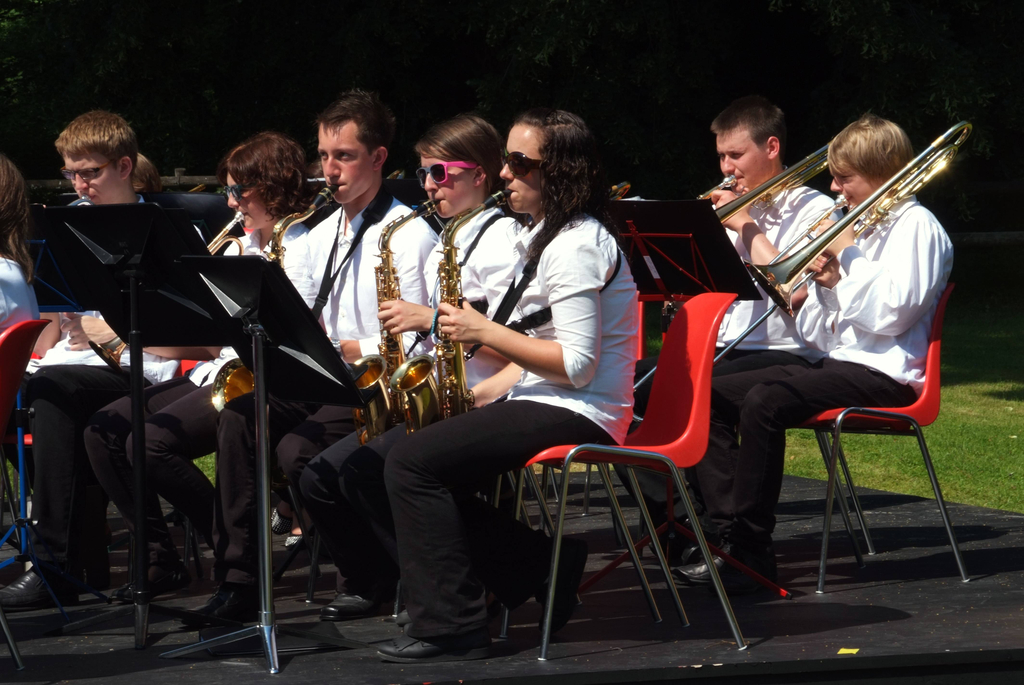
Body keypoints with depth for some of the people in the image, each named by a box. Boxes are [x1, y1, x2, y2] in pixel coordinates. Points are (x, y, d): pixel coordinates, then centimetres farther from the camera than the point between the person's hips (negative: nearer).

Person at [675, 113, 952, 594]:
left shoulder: (915, 226, -4)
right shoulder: (860, 227, 22)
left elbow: (891, 313, -20)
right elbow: (815, 336, 19)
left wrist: (847, 256, -10)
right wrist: (828, 284, 0)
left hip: (884, 374, -10)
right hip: (837, 362, 10)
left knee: (765, 402, -32)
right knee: (711, 396, -2)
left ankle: (751, 554, -28)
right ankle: (728, 530, -13)